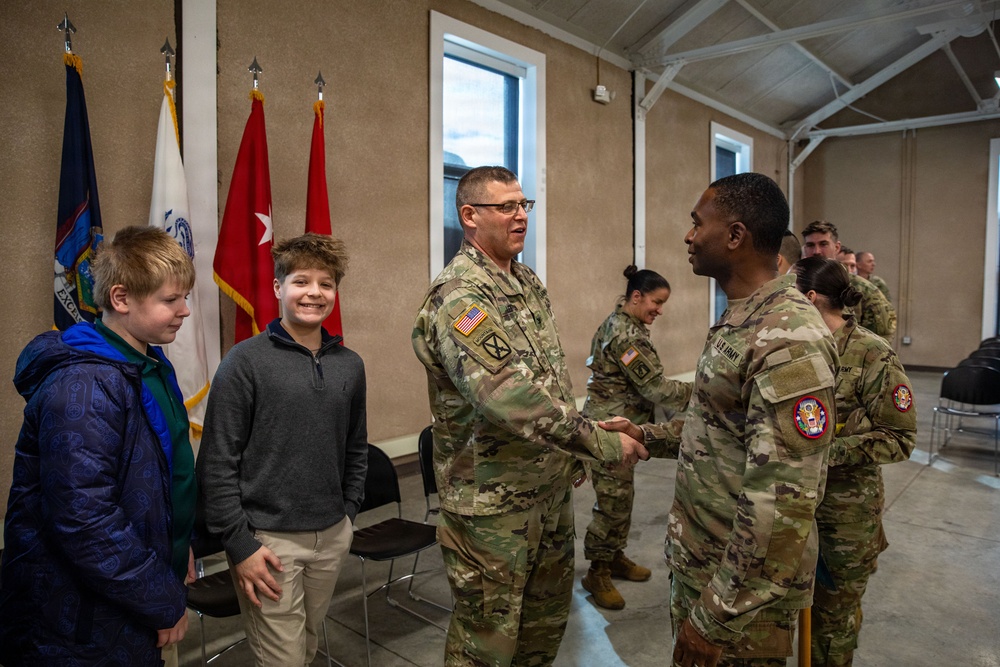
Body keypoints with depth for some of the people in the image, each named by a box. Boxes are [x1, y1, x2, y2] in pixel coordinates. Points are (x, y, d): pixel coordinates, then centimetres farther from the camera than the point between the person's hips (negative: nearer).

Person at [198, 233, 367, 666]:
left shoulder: (350, 365, 4)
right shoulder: (245, 361, -10)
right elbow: (217, 462, -11)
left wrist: (348, 514, 9)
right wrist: (239, 544, -12)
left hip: (332, 538, 5)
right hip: (268, 539, -5)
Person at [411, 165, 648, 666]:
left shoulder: (529, 283, 8)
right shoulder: (458, 296, -21)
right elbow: (507, 395, -31)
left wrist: (573, 451, 12)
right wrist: (601, 443, -26)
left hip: (551, 487, 8)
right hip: (492, 500, -8)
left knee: (548, 613, 23)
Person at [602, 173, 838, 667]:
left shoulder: (790, 339, -26)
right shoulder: (738, 319, 5)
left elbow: (782, 502, -28)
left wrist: (718, 615, -23)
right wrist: (649, 436, 7)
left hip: (742, 586, -8)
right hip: (697, 559, 8)